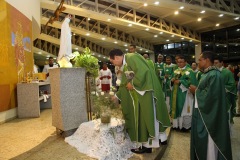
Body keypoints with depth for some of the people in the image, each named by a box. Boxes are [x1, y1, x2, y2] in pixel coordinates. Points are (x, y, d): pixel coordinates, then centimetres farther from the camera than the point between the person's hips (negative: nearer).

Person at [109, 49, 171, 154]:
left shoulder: (132, 57, -14)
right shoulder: (125, 66, 15)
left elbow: (143, 71, -28)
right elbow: (124, 84, 21)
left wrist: (132, 84, -18)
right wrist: (116, 96, 22)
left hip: (146, 92, -9)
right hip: (139, 94, 10)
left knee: (147, 116, 0)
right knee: (142, 116, 15)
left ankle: (147, 145, 14)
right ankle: (161, 138, 30)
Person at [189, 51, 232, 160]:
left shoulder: (214, 75, -20)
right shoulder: (207, 74, 10)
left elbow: (209, 96, -26)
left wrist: (196, 90, -12)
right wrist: (196, 90, -2)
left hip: (208, 115, -9)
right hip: (202, 111, 9)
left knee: (206, 141, 6)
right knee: (200, 139, 19)